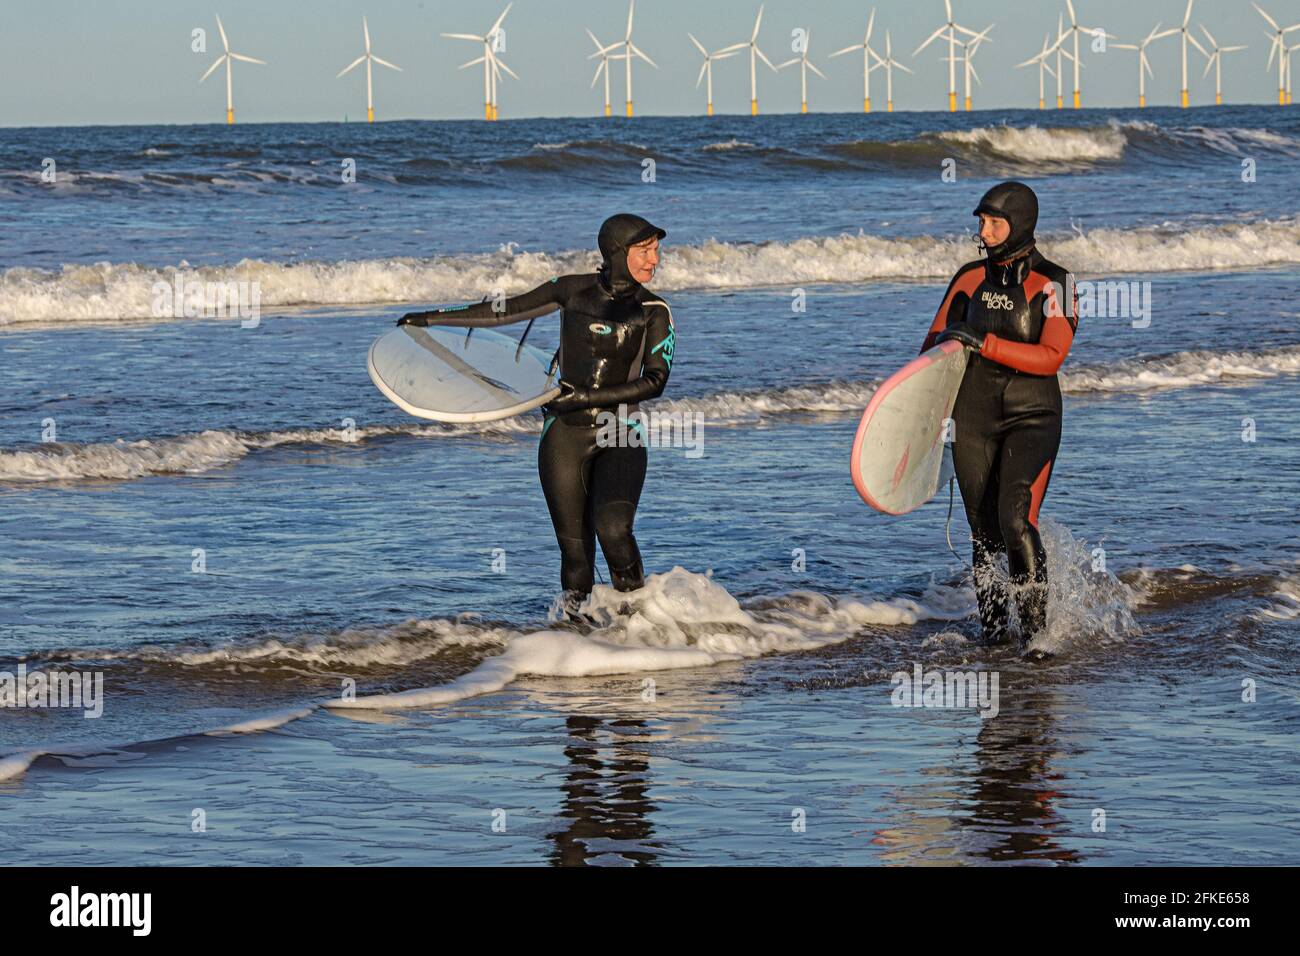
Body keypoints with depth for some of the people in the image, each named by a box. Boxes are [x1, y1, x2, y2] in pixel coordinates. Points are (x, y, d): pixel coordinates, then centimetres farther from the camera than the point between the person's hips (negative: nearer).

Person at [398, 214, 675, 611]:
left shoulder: (653, 312, 0)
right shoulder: (572, 290, 3)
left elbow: (654, 381, -8)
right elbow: (506, 311, 14)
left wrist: (586, 396, -16)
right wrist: (432, 318, 20)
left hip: (619, 436, -2)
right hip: (564, 435, 2)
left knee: (614, 530, -22)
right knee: (574, 545, -3)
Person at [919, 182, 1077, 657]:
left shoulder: (1052, 284, -6)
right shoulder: (970, 278, 8)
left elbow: (1050, 357, -18)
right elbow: (935, 341, 19)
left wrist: (983, 343, -24)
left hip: (1032, 417, -4)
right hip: (973, 420, 4)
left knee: (1016, 520, -21)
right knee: (985, 533, 3)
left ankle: (1037, 630, -16)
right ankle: (993, 630, 20)